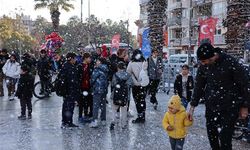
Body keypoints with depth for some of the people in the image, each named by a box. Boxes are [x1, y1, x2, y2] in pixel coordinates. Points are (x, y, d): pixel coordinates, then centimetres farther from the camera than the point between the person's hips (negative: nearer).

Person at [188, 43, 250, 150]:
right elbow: (198, 86, 7)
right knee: (211, 133, 12)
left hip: (230, 107, -5)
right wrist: (192, 107, 8)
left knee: (225, 137, -5)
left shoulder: (230, 63, -19)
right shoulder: (203, 66, -4)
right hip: (211, 105, 5)